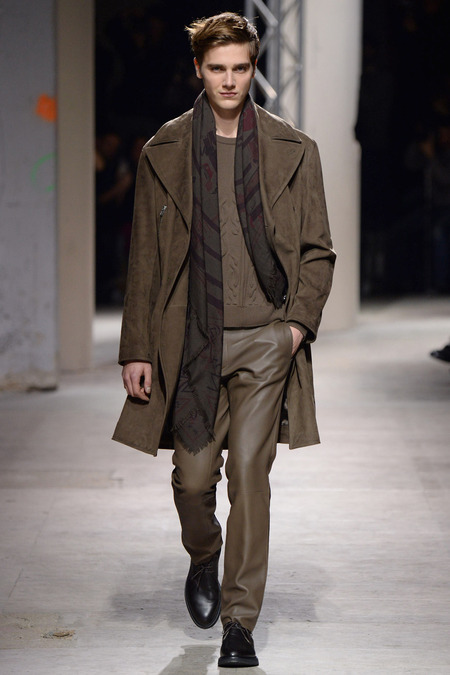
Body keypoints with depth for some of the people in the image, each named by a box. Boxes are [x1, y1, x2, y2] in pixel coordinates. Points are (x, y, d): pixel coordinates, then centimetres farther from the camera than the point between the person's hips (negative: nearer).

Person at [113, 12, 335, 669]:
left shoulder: (293, 151, 4)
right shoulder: (163, 152, 5)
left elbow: (318, 251, 8)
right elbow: (145, 259, 6)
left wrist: (299, 320, -8)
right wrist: (136, 350, 1)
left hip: (264, 341, -1)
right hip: (190, 343, 1)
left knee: (249, 475, -6)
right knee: (193, 477, 6)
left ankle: (239, 621, 2)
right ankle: (204, 559, 39)